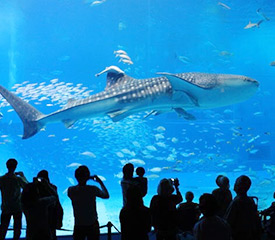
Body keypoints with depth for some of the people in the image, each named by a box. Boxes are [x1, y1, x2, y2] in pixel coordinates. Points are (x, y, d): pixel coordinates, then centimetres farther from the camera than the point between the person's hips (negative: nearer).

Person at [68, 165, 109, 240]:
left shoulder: (71, 190, -10)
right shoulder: (93, 189, -14)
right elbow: (106, 195, 4)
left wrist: (83, 180, 13)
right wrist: (100, 182, 14)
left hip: (78, 226, 1)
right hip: (92, 225, -1)